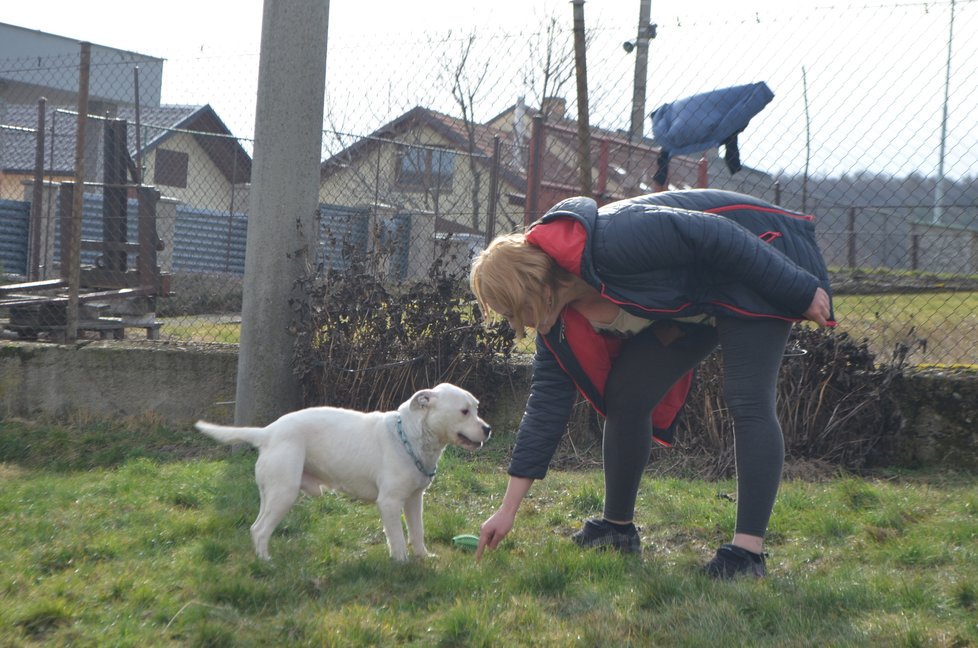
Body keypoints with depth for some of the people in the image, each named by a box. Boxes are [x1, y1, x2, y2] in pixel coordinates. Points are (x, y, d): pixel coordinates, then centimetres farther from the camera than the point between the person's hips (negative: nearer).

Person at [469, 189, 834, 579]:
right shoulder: (559, 321, -7)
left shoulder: (611, 243, -33)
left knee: (747, 401, -18)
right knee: (625, 396, 0)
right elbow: (547, 402, -3)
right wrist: (508, 510, -4)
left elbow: (714, 235, -29)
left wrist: (800, 294, -22)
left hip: (756, 260, -8)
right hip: (691, 305, 8)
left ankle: (748, 551, -18)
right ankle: (617, 528, 12)